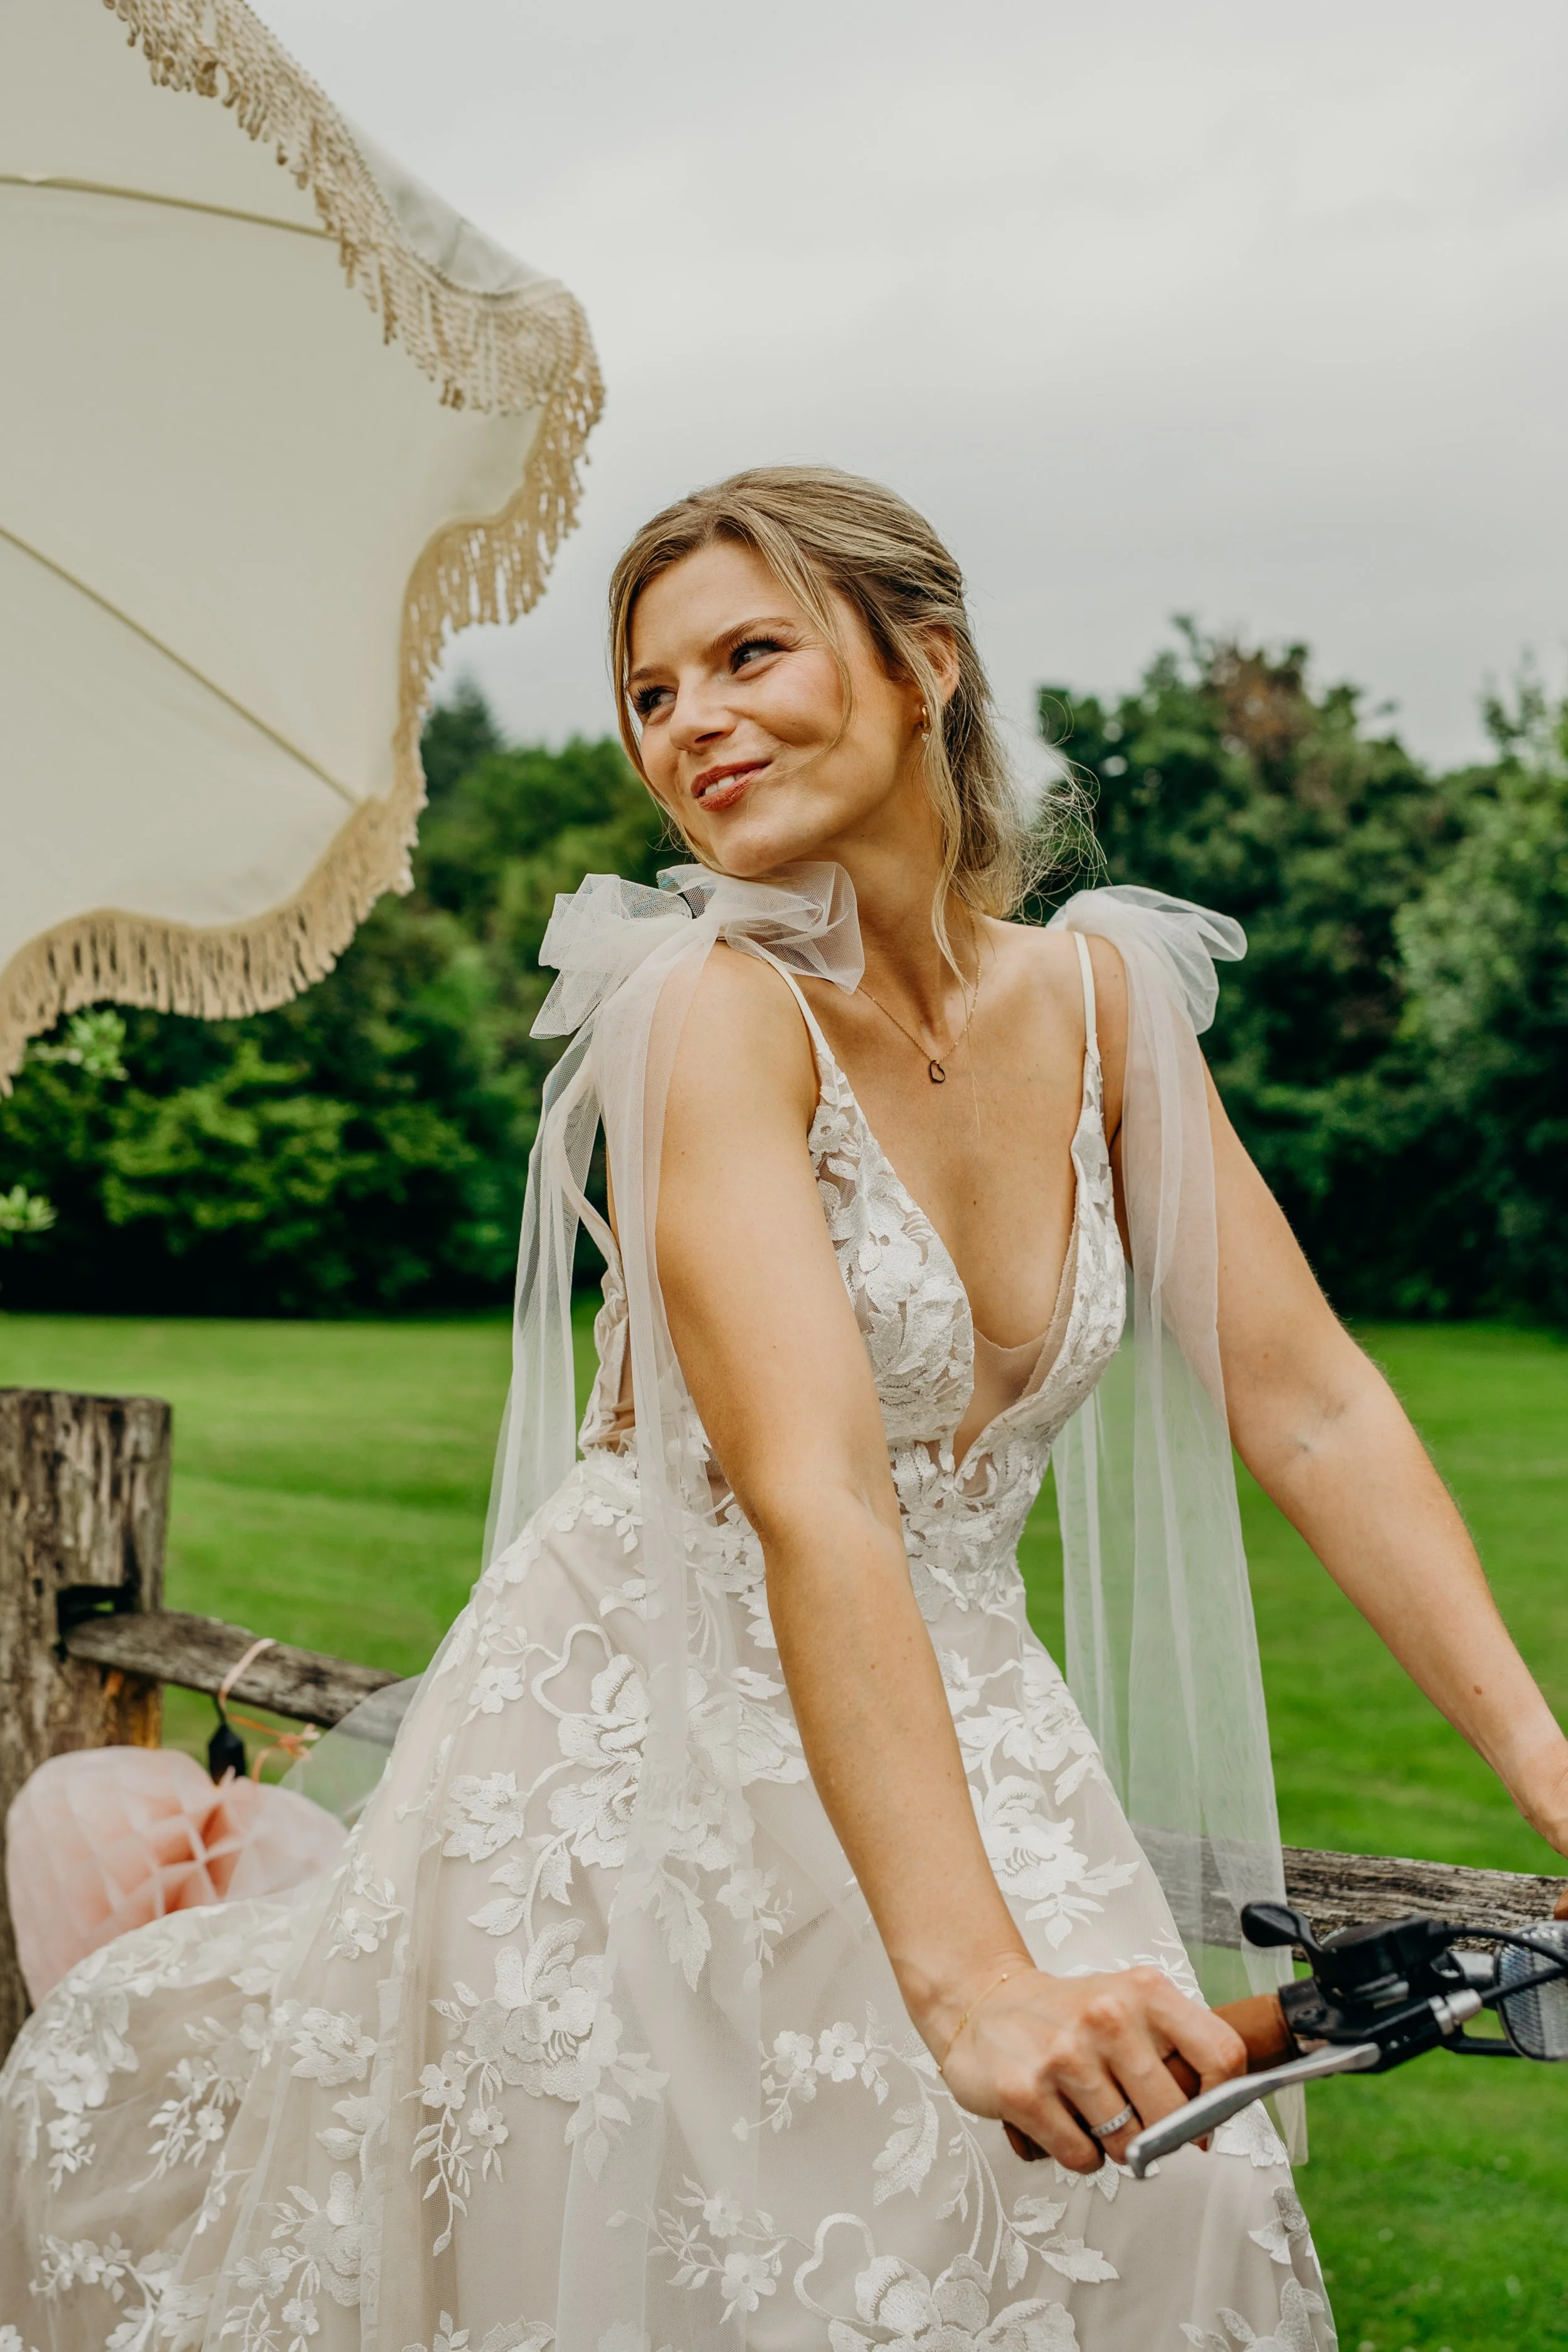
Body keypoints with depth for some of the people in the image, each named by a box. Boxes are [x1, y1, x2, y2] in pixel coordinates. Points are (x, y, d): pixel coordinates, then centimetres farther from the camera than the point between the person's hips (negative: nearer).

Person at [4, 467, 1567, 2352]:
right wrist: (969, 1974, -43)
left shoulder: (1099, 993, -2)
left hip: (956, 1745, 5)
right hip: (649, 1753, -5)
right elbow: (811, 1501, -33)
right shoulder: (719, 1008, -20)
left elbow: (1309, 1406, -2)